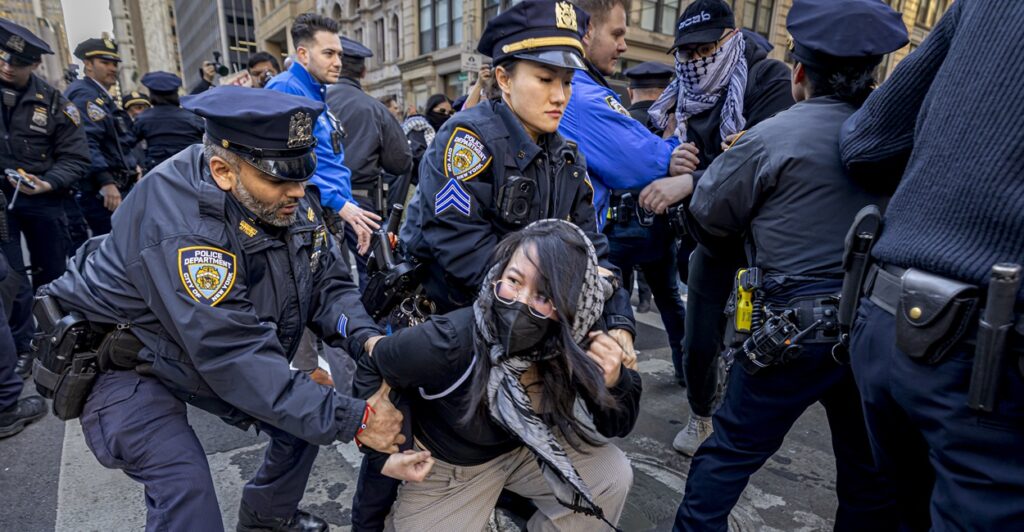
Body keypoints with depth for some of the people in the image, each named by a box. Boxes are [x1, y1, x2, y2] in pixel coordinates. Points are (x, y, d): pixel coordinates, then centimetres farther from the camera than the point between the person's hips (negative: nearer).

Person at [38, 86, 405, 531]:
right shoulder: (178, 224, -37)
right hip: (126, 360, -6)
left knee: (308, 417, 6)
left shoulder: (287, 198, -16)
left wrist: (367, 339, -31)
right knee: (185, 485, -22)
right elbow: (237, 359, -40)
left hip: (223, 353, 7)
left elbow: (327, 283, -10)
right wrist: (353, 420, -39)